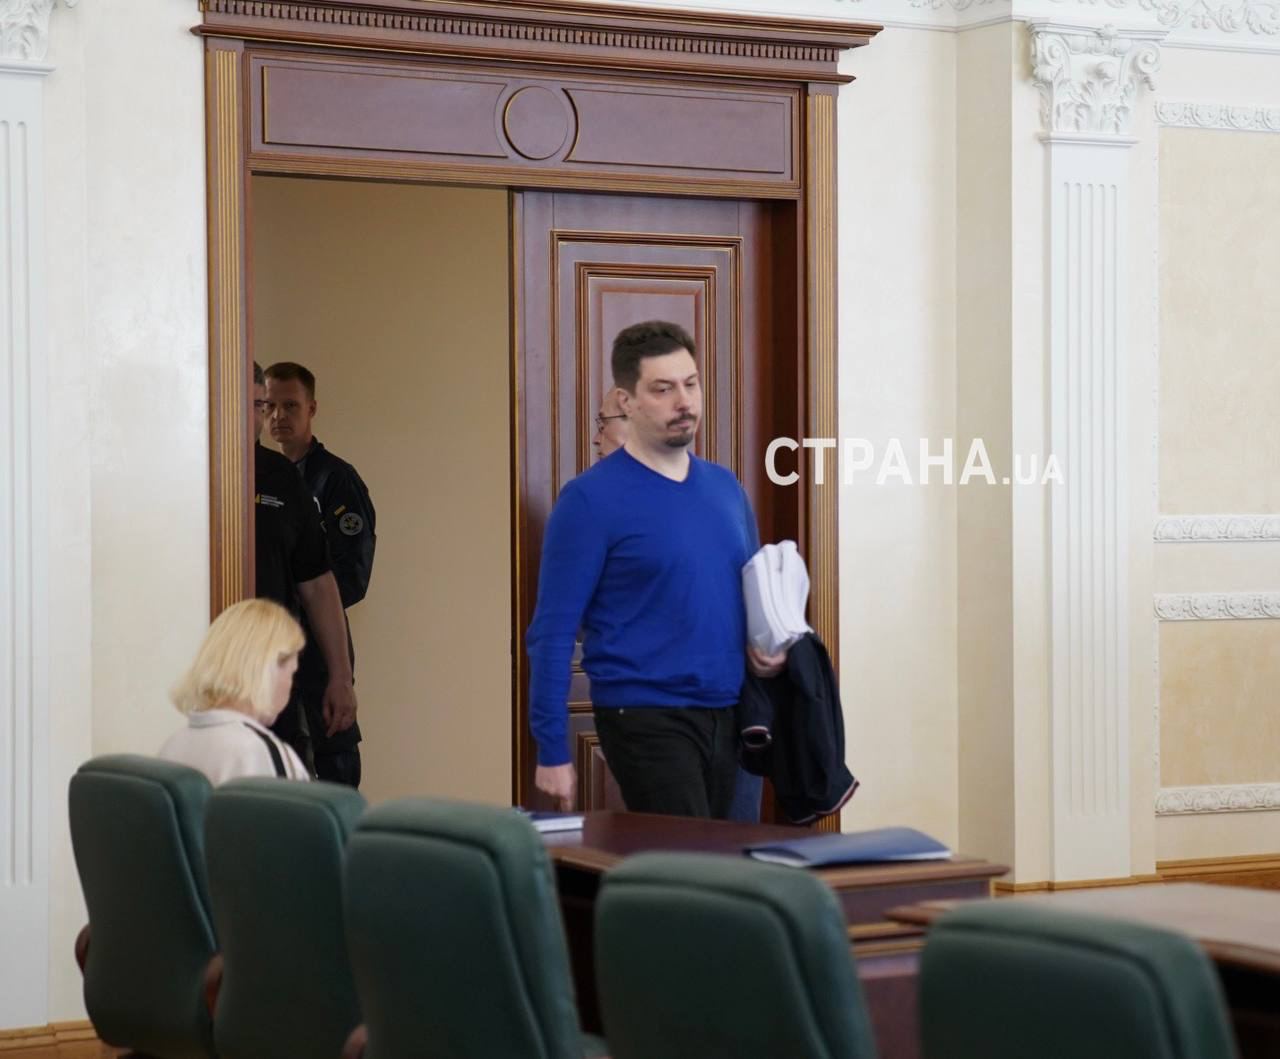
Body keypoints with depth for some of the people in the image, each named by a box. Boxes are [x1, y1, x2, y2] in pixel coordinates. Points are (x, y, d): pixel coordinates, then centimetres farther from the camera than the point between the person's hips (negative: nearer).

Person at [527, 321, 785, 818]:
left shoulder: (726, 489, 10)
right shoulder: (592, 499, -9)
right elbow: (552, 632, -9)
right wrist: (552, 753, -12)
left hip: (725, 715, 6)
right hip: (645, 718, -6)